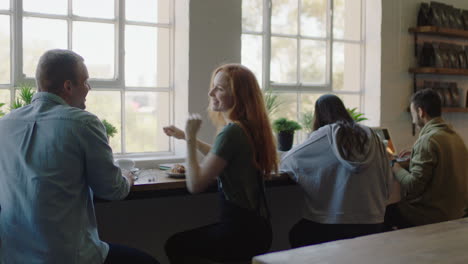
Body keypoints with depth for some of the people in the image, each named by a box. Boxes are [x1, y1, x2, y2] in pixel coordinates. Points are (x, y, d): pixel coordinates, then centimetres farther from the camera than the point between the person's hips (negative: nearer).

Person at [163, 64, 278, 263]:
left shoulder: (231, 132, -22)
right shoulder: (250, 127, 6)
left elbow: (195, 185, -22)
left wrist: (190, 139, -13)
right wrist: (188, 137, 22)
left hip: (240, 233, -9)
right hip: (256, 227, 9)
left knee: (174, 245, 13)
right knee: (184, 240, 27)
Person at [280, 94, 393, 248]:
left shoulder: (324, 134, -6)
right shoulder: (371, 136, 3)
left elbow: (288, 160, 0)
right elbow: (387, 182, 5)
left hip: (333, 224, -4)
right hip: (372, 222, 4)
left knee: (296, 236, 23)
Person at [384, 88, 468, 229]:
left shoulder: (428, 140, -20)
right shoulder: (455, 136, 7)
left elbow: (413, 186, -22)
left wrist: (396, 168, -6)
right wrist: (415, 155, 17)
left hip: (429, 216, -8)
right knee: (393, 206, 21)